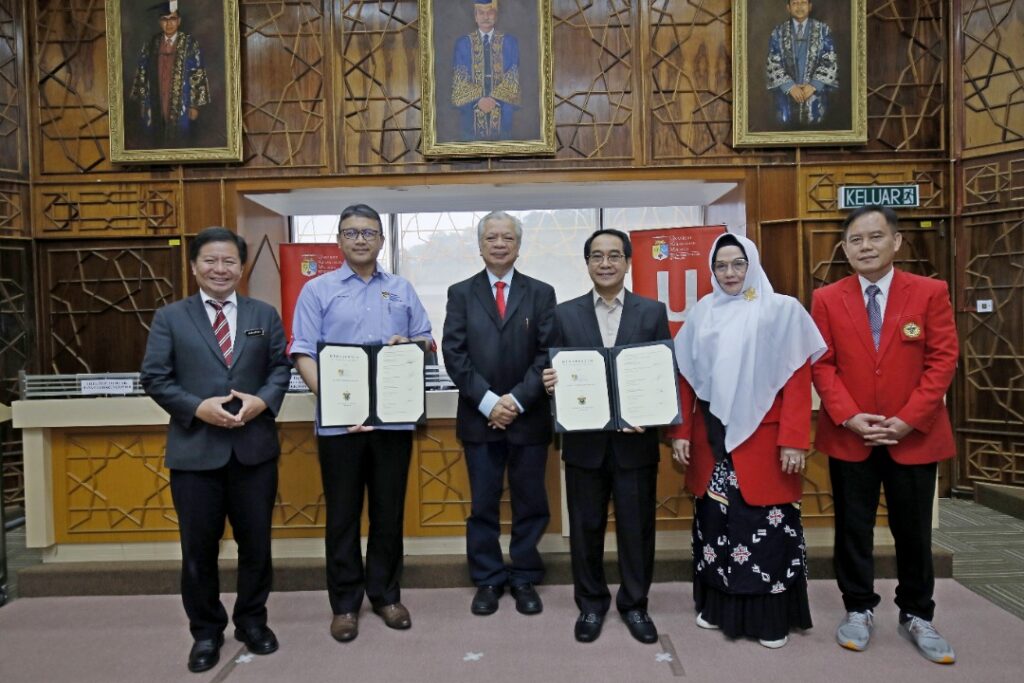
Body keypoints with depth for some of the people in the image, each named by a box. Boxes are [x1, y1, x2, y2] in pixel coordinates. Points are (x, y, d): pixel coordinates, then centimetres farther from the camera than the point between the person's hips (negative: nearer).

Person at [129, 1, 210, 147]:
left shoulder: (190, 43, -5)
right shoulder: (151, 44, 5)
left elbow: (198, 75, -6)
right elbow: (142, 73, 10)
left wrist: (195, 105, -11)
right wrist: (142, 101, 7)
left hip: (181, 107, -3)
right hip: (156, 107, 3)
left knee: (179, 146, 4)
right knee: (158, 147, 9)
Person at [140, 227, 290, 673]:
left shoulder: (264, 315, 8)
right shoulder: (170, 318, 3)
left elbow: (281, 367, 6)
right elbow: (154, 378, -1)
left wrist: (264, 400, -13)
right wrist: (197, 407, -15)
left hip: (254, 447, 1)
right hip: (195, 451, -1)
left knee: (256, 542, 11)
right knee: (199, 548, 10)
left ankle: (252, 620, 32)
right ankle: (206, 631, 29)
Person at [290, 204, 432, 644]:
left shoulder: (402, 290, 11)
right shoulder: (317, 290, 2)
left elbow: (426, 341, 14)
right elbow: (303, 354, -5)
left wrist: (409, 345, -10)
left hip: (394, 419, 2)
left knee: (389, 511, 11)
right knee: (343, 514, 7)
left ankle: (385, 594, 27)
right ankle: (345, 603, 21)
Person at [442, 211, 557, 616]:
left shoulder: (541, 293, 6)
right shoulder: (461, 293, 6)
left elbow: (548, 354, -2)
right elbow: (453, 354, -3)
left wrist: (517, 400, -13)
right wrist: (487, 401, -13)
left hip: (529, 418, 0)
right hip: (478, 417, 0)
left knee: (530, 503, 9)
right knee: (483, 504, 8)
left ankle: (525, 578, 24)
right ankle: (487, 579, 23)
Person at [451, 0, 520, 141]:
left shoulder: (510, 43, 5)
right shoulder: (463, 44, 5)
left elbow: (513, 79, -2)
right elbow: (460, 80, -1)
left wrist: (495, 99, -16)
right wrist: (477, 100, -17)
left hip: (501, 113, 0)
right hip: (472, 115, 0)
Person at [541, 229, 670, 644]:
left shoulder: (653, 312, 3)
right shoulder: (565, 314, 4)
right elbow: (554, 373, 4)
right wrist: (551, 382, -19)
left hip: (636, 440, 0)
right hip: (584, 441, 1)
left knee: (637, 527, 11)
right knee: (586, 527, 12)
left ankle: (634, 603, 31)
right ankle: (591, 603, 31)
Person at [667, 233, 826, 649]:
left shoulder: (782, 310, -2)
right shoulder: (701, 314, 8)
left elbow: (798, 379, -6)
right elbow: (685, 377, 8)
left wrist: (793, 440, -12)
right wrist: (680, 432, 3)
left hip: (763, 438, -3)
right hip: (712, 437, 4)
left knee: (764, 523, 2)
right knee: (714, 518, 10)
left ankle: (771, 618, 18)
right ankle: (717, 606, 26)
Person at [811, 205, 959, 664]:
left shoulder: (930, 292, -2)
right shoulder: (827, 299, 0)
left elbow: (943, 360, -6)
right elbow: (822, 365, -2)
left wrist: (908, 420, -14)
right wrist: (849, 417, -14)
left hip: (915, 435, 0)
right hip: (849, 436, 1)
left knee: (913, 530, 12)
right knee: (853, 528, 11)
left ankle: (917, 615, 31)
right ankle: (858, 610, 28)